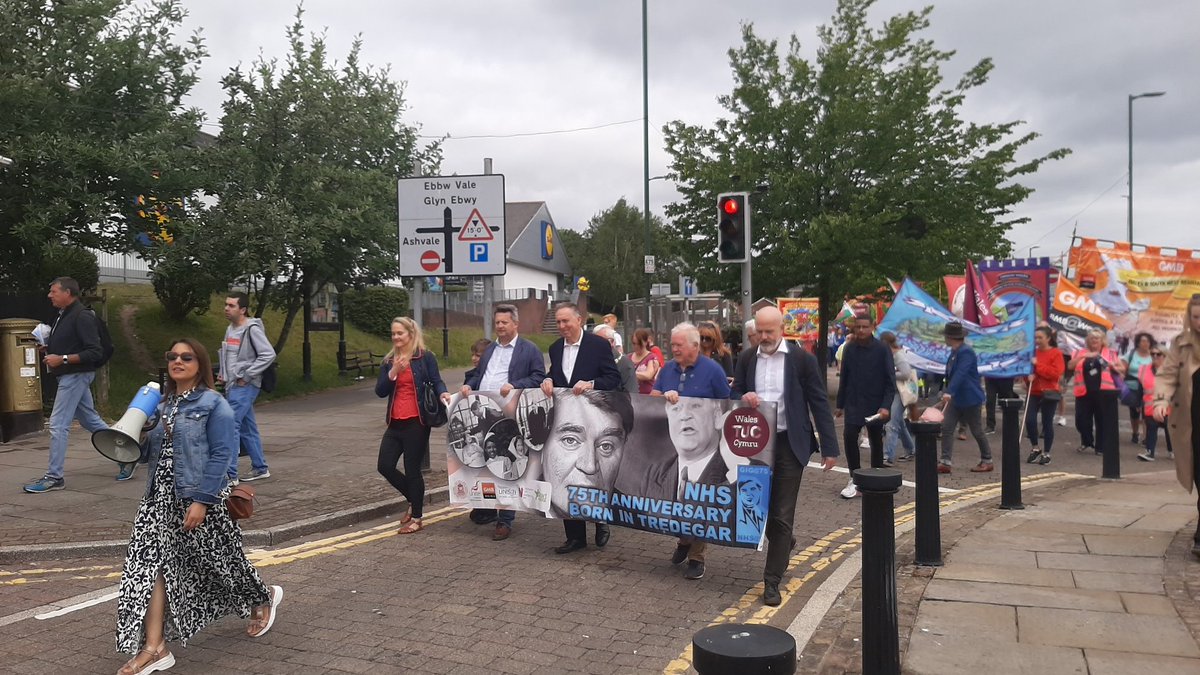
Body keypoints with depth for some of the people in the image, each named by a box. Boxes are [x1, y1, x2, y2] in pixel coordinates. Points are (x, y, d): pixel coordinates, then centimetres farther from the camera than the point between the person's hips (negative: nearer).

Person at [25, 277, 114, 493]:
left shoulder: (82, 317, -16)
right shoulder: (63, 316, 14)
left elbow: (95, 352, -21)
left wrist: (62, 359, -23)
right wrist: (50, 350, 8)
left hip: (75, 376, -10)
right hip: (68, 376, 10)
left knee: (58, 425, -7)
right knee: (91, 420, 14)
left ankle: (54, 477, 0)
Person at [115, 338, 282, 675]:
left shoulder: (214, 404, -9)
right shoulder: (163, 404, 11)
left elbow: (221, 455, -16)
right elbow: (152, 452, 17)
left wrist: (202, 501, -21)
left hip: (200, 497, -6)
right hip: (162, 496, 6)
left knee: (218, 558, 8)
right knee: (153, 562, -4)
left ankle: (263, 598, 37)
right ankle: (154, 648, -1)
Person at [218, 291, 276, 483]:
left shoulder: (252, 329, -13)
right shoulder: (230, 329, 14)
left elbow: (268, 354, -20)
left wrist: (246, 376, -18)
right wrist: (224, 374, 12)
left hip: (244, 387, -9)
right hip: (232, 386, 9)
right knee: (247, 428, 14)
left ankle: (229, 473, -8)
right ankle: (260, 468, 23)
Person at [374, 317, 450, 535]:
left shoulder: (425, 357, -2)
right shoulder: (388, 361, 11)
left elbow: (436, 381, -7)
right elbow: (379, 391, 4)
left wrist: (442, 393, -29)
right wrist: (393, 373, -12)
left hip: (417, 422, -6)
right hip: (395, 423, 6)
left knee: (412, 469, 0)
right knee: (384, 466, 3)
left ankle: (416, 518, 14)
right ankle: (414, 499, 27)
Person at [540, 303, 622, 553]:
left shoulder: (598, 345, -6)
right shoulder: (556, 348, 12)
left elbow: (614, 378, -7)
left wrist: (591, 384, -22)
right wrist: (548, 380, -2)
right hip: (563, 421, 6)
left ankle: (601, 523, 25)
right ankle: (575, 535, 17)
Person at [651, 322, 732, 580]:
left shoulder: (712, 370, -7)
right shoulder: (668, 369, 7)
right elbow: (652, 397, 7)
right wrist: (664, 395, -16)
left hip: (703, 448, -4)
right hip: (673, 444, 5)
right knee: (673, 496, 10)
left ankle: (696, 556, 11)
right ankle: (683, 540, 32)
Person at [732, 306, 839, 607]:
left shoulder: (802, 359, -5)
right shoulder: (747, 359, 5)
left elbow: (819, 403, -3)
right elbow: (734, 395, 12)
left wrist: (829, 447, -6)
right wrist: (743, 397, -14)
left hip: (789, 444, -3)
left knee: (782, 515, -1)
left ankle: (772, 582, 8)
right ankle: (784, 543, 43)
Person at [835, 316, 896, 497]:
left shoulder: (882, 350, -7)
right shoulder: (850, 349, 3)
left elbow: (890, 381, -8)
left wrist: (886, 406, -19)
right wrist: (840, 404, 11)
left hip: (875, 405, -2)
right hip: (853, 404, 2)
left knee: (876, 441, 10)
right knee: (849, 436, -15)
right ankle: (855, 479, -4)